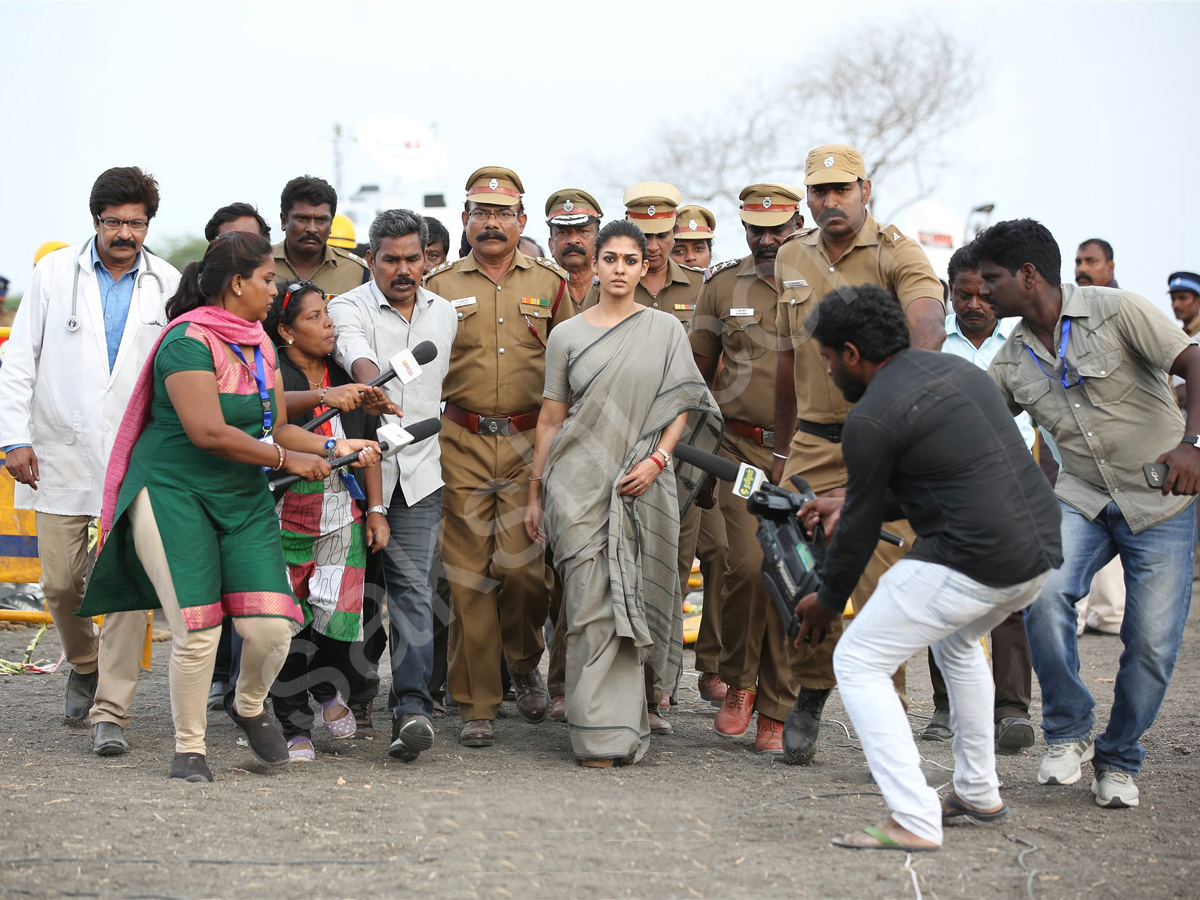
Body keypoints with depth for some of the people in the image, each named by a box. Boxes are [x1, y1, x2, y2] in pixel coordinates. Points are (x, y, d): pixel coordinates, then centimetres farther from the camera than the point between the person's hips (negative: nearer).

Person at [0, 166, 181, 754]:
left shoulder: (169, 286, 5)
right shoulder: (55, 273, 5)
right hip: (61, 457, 1)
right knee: (61, 583, 3)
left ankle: (111, 713, -5)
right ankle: (84, 665, 34)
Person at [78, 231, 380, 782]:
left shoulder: (259, 346, 14)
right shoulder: (189, 342, -14)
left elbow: (275, 429, 17)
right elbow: (207, 432, -21)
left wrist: (333, 447, 1)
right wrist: (286, 459, -12)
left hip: (244, 499, 7)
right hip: (174, 493, -7)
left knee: (271, 624, -8)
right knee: (197, 632, -11)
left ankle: (250, 706, 22)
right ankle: (189, 747, 7)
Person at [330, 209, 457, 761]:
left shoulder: (444, 316, 13)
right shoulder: (349, 308, -4)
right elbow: (357, 357, -26)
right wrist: (374, 390, -46)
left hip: (419, 472, 2)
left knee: (413, 587, -9)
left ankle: (412, 705, -18)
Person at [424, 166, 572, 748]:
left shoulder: (549, 284, 10)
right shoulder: (440, 286, 8)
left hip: (530, 441, 0)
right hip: (462, 442, 0)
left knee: (522, 564, -11)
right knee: (468, 573, -2)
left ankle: (525, 663, 19)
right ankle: (476, 705, 7)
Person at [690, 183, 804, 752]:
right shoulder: (723, 285, 8)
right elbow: (699, 364, 18)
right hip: (741, 448, 0)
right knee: (748, 562, -16)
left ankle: (776, 710, 8)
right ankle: (737, 680, 6)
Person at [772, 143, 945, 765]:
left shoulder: (896, 253, -7)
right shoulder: (792, 259, 12)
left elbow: (928, 319, -27)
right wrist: (784, 448, 22)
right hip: (814, 445, 4)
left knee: (881, 584, -7)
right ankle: (811, 694, 24)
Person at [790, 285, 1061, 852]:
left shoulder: (871, 418, -8)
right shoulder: (955, 369, 17)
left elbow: (861, 528, 1)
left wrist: (828, 601, 18)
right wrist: (848, 503, 34)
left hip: (971, 561, -9)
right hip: (1044, 548, 9)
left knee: (858, 663, 2)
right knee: (956, 642, 35)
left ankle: (914, 821, -7)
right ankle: (978, 793, 37)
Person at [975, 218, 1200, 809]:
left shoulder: (1115, 311, -11)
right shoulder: (1012, 360, 6)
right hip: (1083, 498, 4)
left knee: (1152, 642, -8)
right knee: (1045, 593, -24)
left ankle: (1119, 761, 15)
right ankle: (1068, 733, -6)